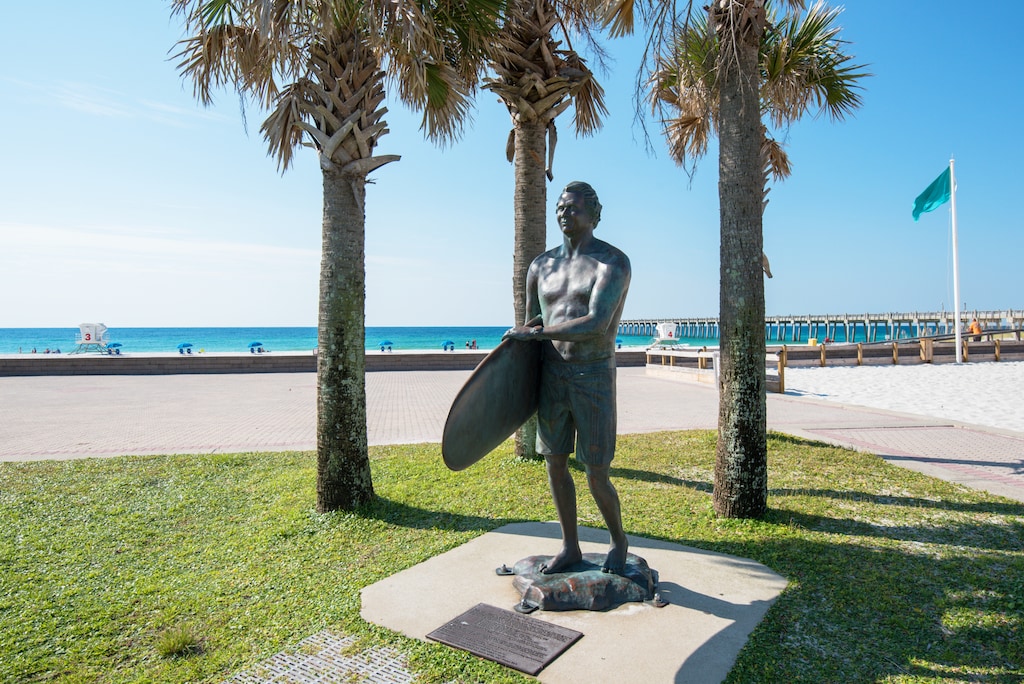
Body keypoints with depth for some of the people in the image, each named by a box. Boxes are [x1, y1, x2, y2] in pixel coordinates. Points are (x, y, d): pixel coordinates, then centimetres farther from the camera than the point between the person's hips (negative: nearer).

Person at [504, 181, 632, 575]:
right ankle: (570, 547, 30)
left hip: (594, 379, -5)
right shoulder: (540, 267, 9)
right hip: (551, 376, 6)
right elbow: (530, 324, 17)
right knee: (555, 465, 11)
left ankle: (618, 540, 30)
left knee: (596, 477, 1)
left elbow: (596, 325, -23)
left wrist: (534, 333, -18)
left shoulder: (612, 263, -10)